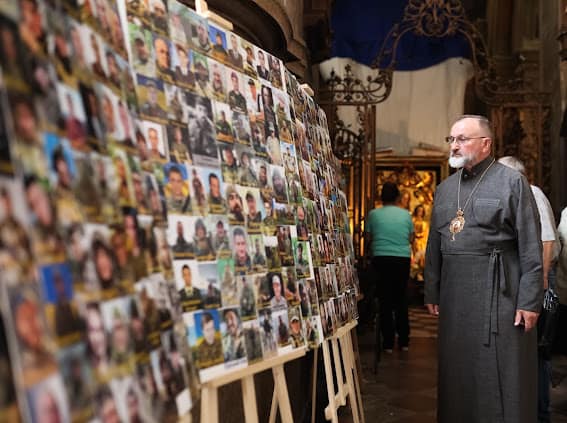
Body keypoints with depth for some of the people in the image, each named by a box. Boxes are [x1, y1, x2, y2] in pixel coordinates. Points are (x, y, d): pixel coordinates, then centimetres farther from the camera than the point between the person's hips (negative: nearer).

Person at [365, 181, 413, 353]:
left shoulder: (373, 214, -1)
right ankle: (403, 341, 17)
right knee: (401, 300, 13)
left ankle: (388, 343, 4)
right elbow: (411, 238, 10)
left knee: (385, 301, 4)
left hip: (381, 259, -2)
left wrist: (371, 252, 23)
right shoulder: (406, 214, 3)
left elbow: (368, 239, 3)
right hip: (403, 259, 2)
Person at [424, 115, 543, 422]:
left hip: (498, 292, -5)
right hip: (454, 294, 5)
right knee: (457, 373, 11)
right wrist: (432, 292, 13)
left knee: (501, 374, 0)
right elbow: (434, 246, 17)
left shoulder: (512, 182, -2)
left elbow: (531, 247, -7)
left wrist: (529, 300, -13)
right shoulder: (445, 188, 14)